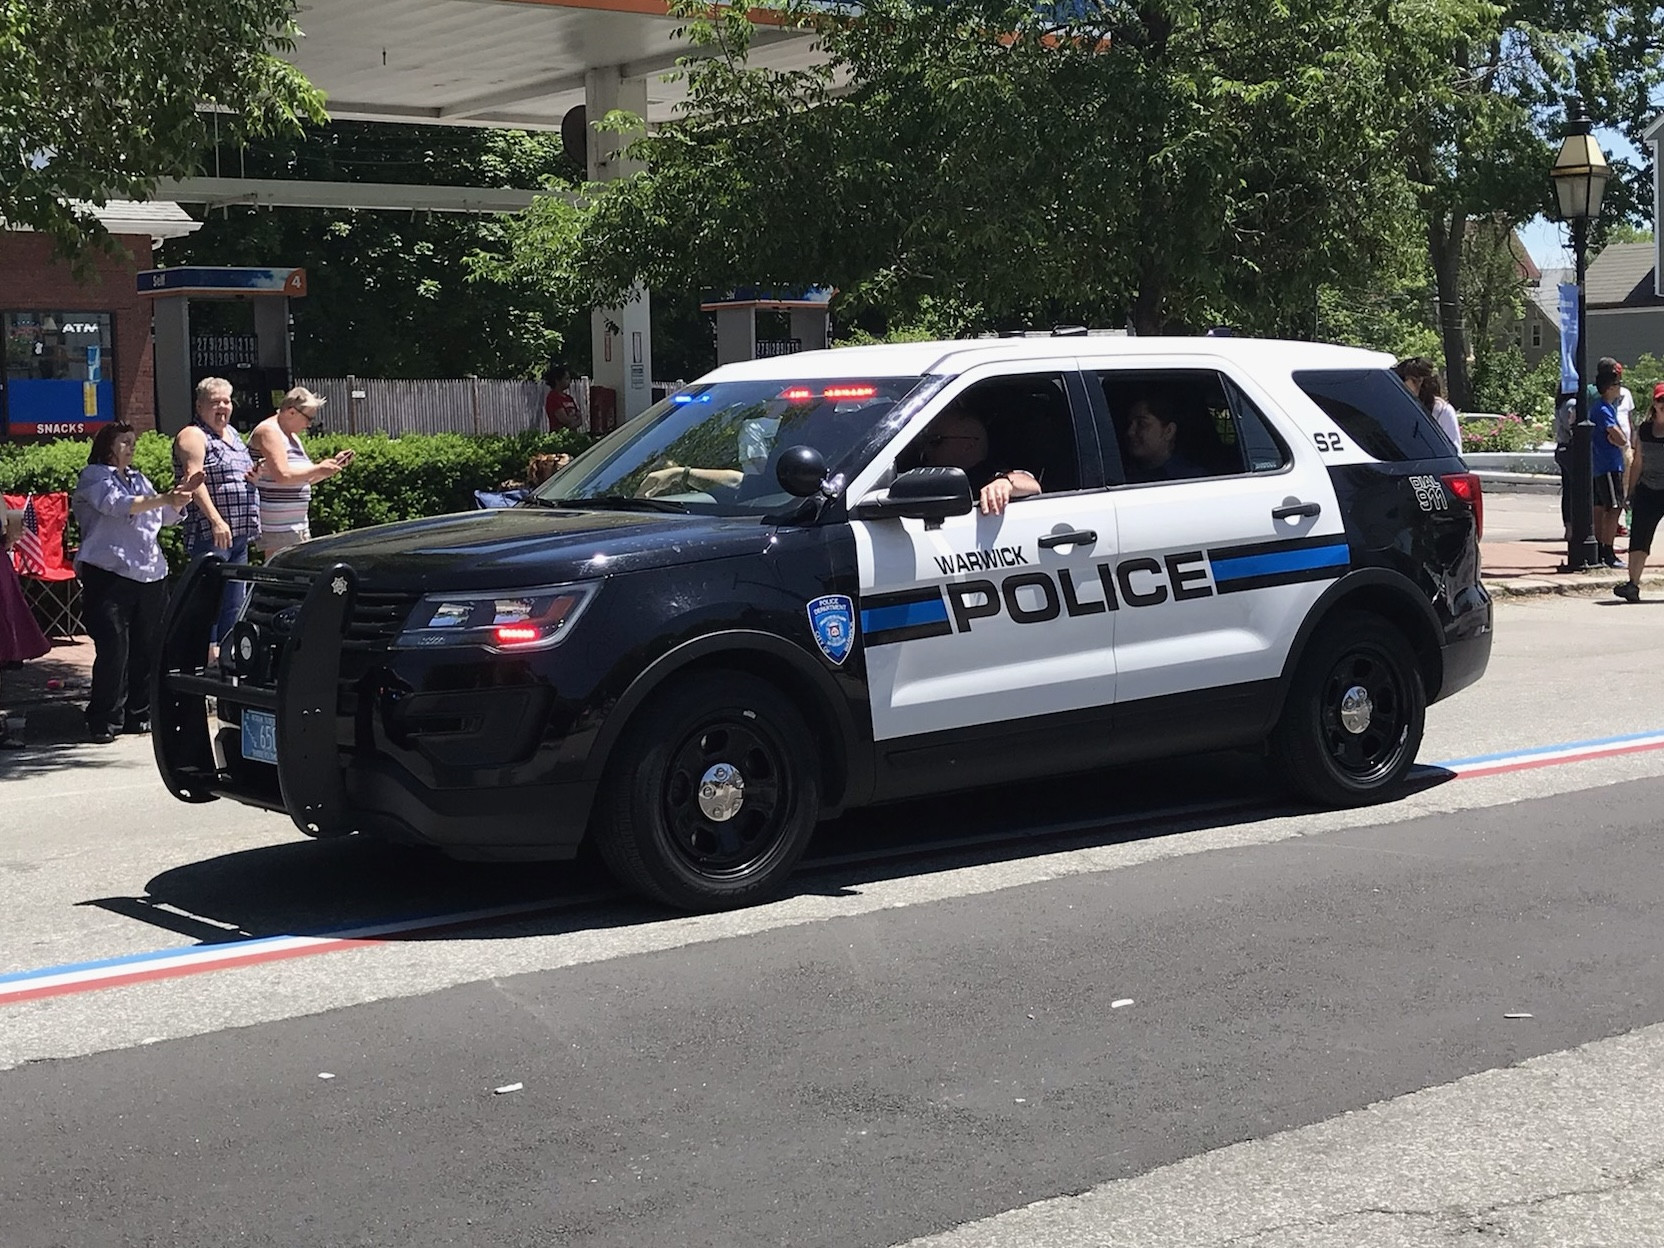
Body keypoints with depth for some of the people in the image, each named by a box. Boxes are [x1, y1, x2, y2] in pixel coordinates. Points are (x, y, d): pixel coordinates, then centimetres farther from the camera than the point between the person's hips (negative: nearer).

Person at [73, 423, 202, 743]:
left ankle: (139, 715, 15)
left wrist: (182, 494, 4)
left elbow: (167, 516, 23)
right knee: (113, 650, -11)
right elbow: (118, 504, -19)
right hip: (109, 574, -7)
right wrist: (165, 498, -28)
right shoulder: (94, 477, 0)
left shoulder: (138, 479, 21)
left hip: (150, 575, 7)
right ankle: (103, 722, -3)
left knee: (148, 648, 5)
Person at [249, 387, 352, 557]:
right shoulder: (268, 432, -11)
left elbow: (304, 479, 24)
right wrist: (318, 469, -14)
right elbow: (282, 475, -23)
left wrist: (333, 464, 12)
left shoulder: (292, 436, 19)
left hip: (298, 521, 10)